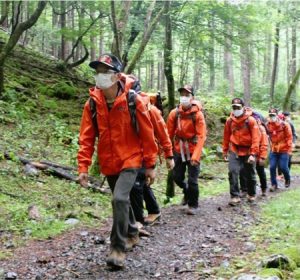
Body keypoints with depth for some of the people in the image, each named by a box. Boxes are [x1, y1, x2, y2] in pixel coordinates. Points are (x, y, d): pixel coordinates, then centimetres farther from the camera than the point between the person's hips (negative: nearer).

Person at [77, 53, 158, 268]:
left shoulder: (133, 100, -15)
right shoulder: (93, 103, -6)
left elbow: (147, 134, -9)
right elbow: (86, 137, -5)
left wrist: (151, 165, -6)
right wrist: (83, 167, -13)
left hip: (130, 160, -4)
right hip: (108, 163, 5)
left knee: (120, 199, -20)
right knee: (121, 201, 19)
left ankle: (118, 248, -7)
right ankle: (132, 234, 43)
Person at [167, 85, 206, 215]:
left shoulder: (197, 114, -13)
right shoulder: (174, 113, -5)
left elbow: (201, 136, -17)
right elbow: (169, 133, -2)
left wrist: (196, 156, -24)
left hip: (192, 150, -3)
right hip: (179, 150, 3)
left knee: (192, 180, -3)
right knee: (177, 177, 8)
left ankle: (193, 205, 19)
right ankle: (187, 191, 40)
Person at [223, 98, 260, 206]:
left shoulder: (250, 120, -11)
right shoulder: (229, 121, -1)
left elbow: (256, 138, -14)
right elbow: (226, 136, 9)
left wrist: (253, 154, -20)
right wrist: (225, 151, 13)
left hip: (248, 151, -2)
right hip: (234, 151, 2)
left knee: (250, 175, 11)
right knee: (233, 172, -15)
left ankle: (252, 195, 33)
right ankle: (235, 196, -8)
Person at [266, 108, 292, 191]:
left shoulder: (284, 125, -9)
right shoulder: (268, 125, -1)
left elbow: (289, 137, -6)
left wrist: (289, 149, -8)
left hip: (284, 150, -3)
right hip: (273, 150, 3)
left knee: (283, 167, -1)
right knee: (272, 167, -4)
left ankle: (287, 180, 29)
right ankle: (274, 184, 10)